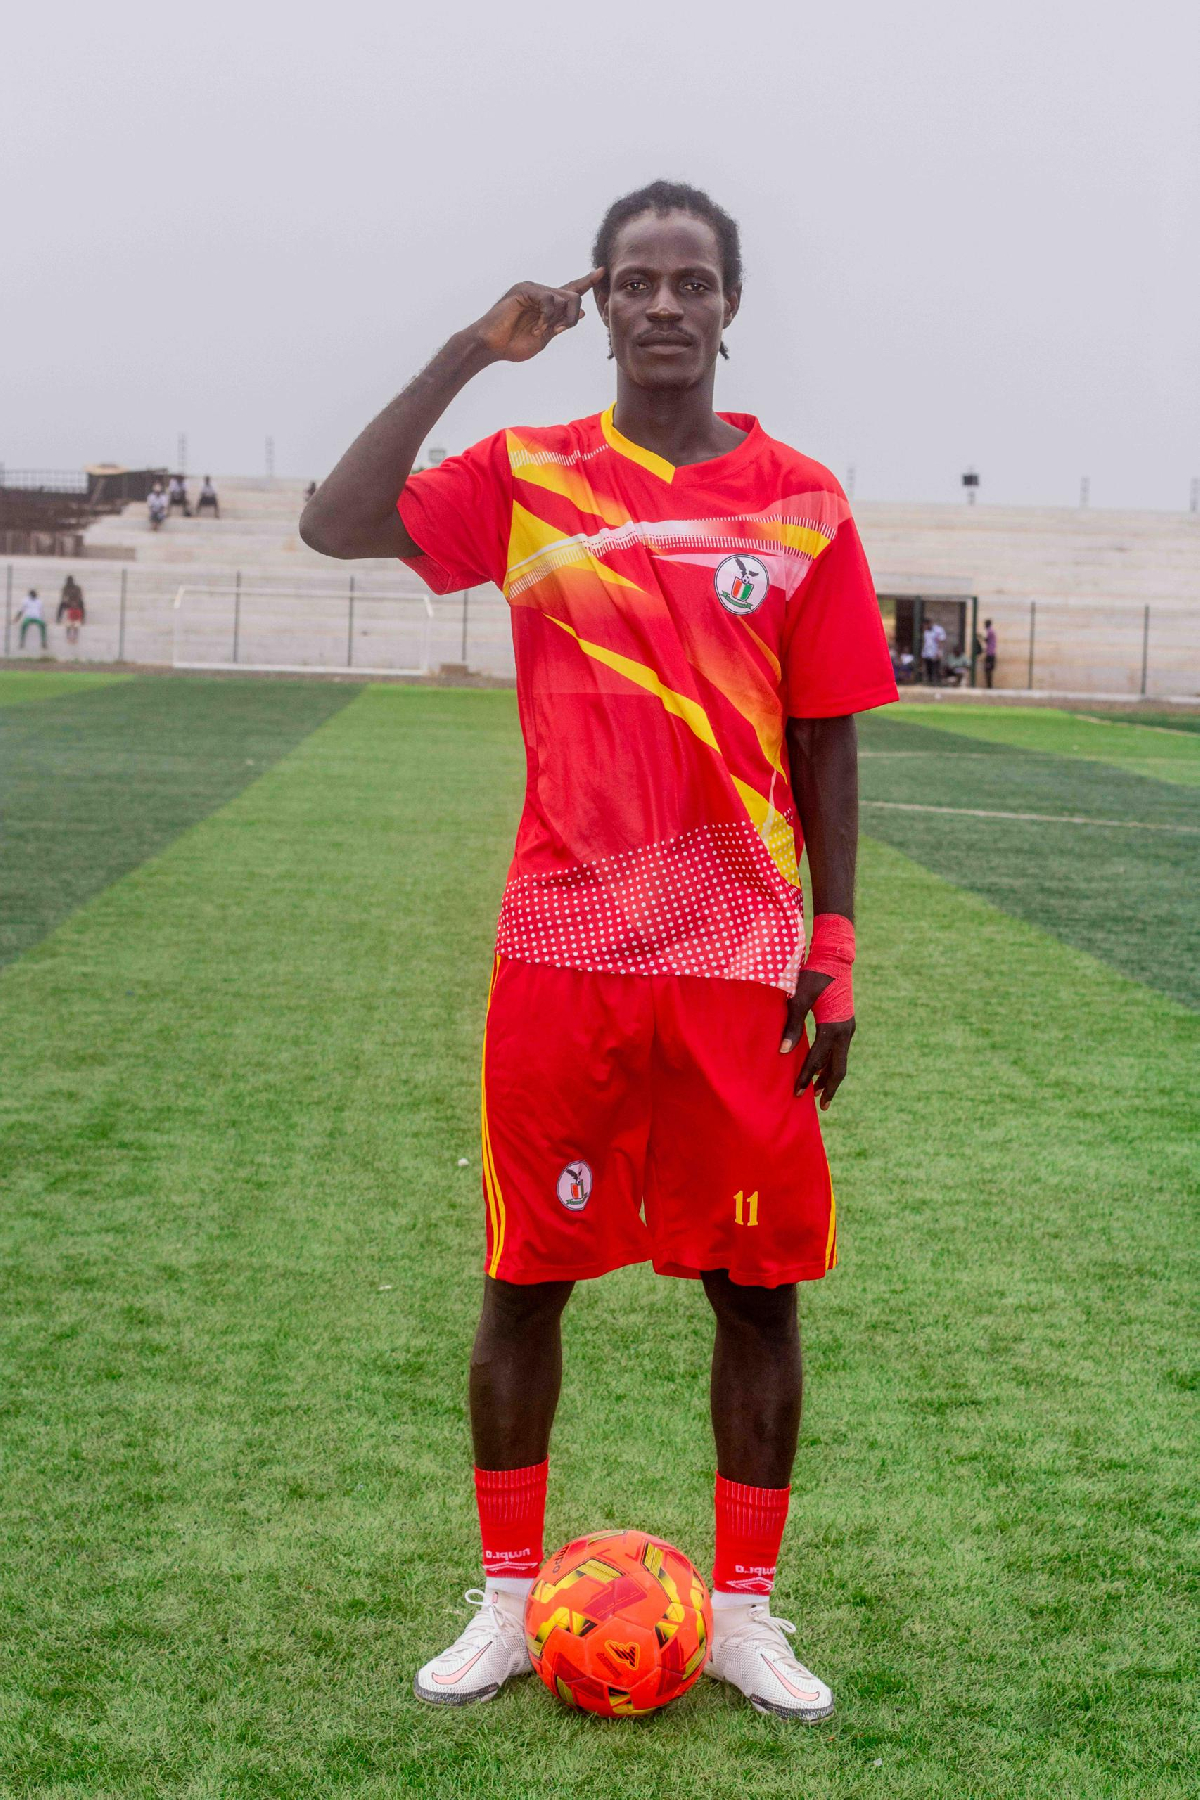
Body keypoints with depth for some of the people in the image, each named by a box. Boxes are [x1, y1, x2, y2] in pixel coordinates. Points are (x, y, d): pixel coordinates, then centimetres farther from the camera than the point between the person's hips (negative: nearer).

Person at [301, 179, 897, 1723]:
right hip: (561, 954, 0)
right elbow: (335, 525, -11)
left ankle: (745, 1611, 20)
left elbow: (824, 744, 6)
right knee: (526, 1274, 6)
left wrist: (835, 949, 1)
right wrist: (469, 352, -11)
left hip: (742, 960, 1)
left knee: (758, 1285, 5)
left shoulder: (800, 502, 4)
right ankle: (507, 1597, 22)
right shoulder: (528, 479, 3)